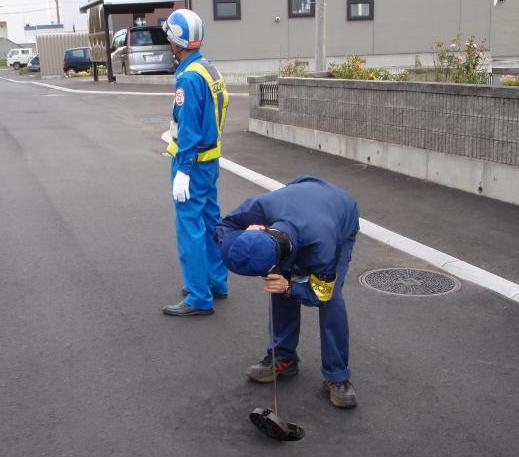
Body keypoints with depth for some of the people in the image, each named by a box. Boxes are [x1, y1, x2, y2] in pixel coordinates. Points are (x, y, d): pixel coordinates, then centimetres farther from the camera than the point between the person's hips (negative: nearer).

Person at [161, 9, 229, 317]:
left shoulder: (188, 78, -19)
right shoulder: (211, 70, 8)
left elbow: (188, 130, -21)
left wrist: (182, 171, -19)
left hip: (193, 163, -9)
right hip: (211, 159, 9)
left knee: (191, 228, -3)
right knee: (211, 222, 16)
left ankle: (200, 298, 3)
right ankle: (216, 282, 28)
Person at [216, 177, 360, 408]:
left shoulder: (321, 249, -45)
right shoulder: (260, 207, -40)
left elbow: (321, 293, -25)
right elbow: (223, 228, -19)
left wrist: (288, 287, -43)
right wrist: (245, 238, -41)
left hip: (342, 220, -4)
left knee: (332, 299, -17)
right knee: (281, 284, -5)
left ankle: (337, 377, -4)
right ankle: (284, 357, 13)